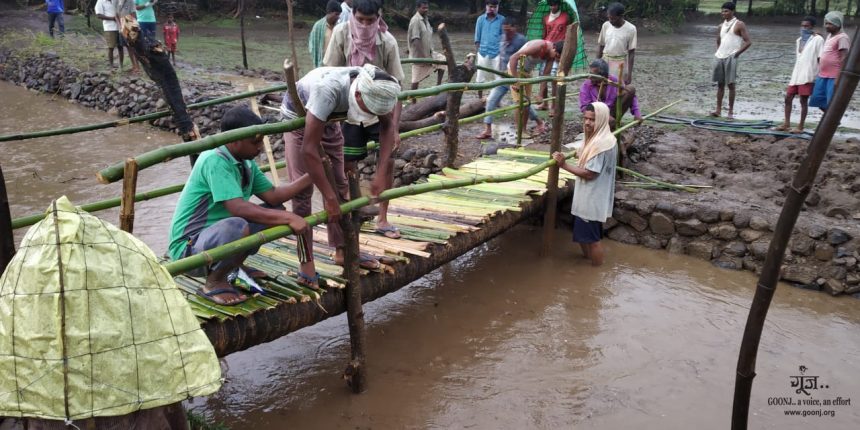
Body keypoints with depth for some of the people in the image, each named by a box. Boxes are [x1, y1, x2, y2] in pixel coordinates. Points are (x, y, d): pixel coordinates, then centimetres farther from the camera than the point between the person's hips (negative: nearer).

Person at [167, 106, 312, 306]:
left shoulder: (246, 164, 5)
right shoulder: (215, 161, -23)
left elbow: (273, 197, 4)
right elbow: (238, 208, -32)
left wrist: (310, 177, -2)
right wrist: (288, 218, -31)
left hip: (215, 238, 9)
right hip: (188, 247, -9)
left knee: (275, 211, 5)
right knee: (237, 227, -38)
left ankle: (235, 266, 15)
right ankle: (214, 282, -10)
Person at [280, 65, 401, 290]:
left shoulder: (373, 88, -28)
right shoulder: (328, 89, -44)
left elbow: (388, 125, -12)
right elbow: (309, 149, -43)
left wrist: (381, 172, -22)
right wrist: (329, 198, -39)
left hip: (329, 119, 6)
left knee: (339, 183, 6)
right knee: (303, 189, -11)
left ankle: (342, 250, 18)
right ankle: (306, 262, -4)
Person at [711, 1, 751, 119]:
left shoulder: (739, 24, -2)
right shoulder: (721, 26, 15)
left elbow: (748, 42, -6)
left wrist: (737, 53, -9)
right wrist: (718, 52, 15)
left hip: (730, 58, -6)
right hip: (719, 57, 6)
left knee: (731, 84, -4)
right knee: (720, 84, 6)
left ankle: (731, 111, 0)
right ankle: (718, 109, 10)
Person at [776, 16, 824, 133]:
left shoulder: (817, 40, -5)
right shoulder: (799, 40, 17)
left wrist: (820, 76, -14)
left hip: (808, 76, -7)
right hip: (796, 75, 7)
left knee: (803, 100, -4)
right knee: (788, 98, 6)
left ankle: (800, 127, 1)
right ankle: (787, 123, 15)